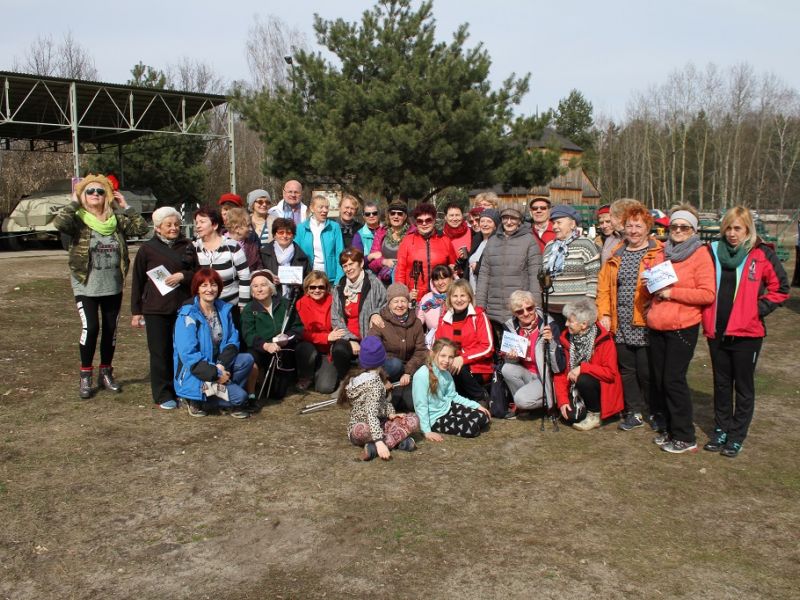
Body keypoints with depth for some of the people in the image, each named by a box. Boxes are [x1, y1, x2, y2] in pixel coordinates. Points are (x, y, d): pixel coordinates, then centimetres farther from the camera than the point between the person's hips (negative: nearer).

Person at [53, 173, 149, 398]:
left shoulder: (116, 220, 4)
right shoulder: (78, 220, -6)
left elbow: (142, 228, -3)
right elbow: (58, 223, -26)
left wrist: (125, 207, -4)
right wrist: (74, 203, -15)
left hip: (113, 287, 4)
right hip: (85, 287, -4)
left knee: (110, 329, 10)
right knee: (90, 328, -11)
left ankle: (106, 373, 26)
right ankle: (85, 376, 7)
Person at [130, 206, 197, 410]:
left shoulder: (187, 246, 8)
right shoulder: (147, 249, 1)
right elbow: (137, 281, 4)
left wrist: (183, 275, -10)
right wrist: (136, 312, 3)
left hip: (183, 307, 2)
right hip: (156, 309, -2)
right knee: (160, 353, 3)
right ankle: (163, 395, 12)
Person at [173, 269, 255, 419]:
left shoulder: (224, 309, 3)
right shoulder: (188, 316, -16)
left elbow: (233, 341, 0)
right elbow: (188, 354, -20)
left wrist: (222, 365, -18)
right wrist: (216, 373, -23)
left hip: (217, 363, 6)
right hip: (194, 373, -6)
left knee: (247, 359, -20)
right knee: (240, 396, -20)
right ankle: (197, 401, 1)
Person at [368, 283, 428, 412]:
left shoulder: (416, 323, 1)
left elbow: (420, 351, -5)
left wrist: (408, 372, -23)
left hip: (407, 367, 2)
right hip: (386, 367, -2)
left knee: (413, 403, -19)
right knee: (395, 363, -37)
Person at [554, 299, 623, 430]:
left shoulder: (603, 339, -17)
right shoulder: (566, 338, -3)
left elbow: (610, 373, -20)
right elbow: (560, 372, -3)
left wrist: (582, 368, -28)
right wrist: (562, 400, -11)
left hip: (601, 387, -4)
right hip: (575, 388, 4)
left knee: (583, 380, -33)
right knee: (570, 415, -20)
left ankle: (595, 415, -9)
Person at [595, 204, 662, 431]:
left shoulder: (659, 253, -3)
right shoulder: (616, 254, 12)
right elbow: (604, 285, 10)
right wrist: (604, 314, 3)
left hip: (645, 324, -5)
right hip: (621, 325, 5)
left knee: (647, 371, 3)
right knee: (626, 369, 12)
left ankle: (655, 413, 23)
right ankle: (635, 412, 25)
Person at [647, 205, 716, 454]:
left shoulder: (700, 254, -6)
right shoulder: (662, 252, 12)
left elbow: (708, 294, -14)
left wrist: (671, 292, -16)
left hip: (683, 327, -6)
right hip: (657, 326, 6)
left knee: (674, 380, -6)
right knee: (659, 379, 10)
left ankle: (685, 437, 5)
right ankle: (666, 427, 24)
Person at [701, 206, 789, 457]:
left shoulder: (761, 254, -7)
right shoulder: (714, 252, 3)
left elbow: (781, 287, -2)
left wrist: (759, 309, -9)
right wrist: (707, 315, 3)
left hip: (746, 333, -3)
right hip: (716, 331, 4)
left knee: (743, 386, 8)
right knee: (721, 384, 15)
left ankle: (737, 436, 19)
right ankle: (721, 429, 28)